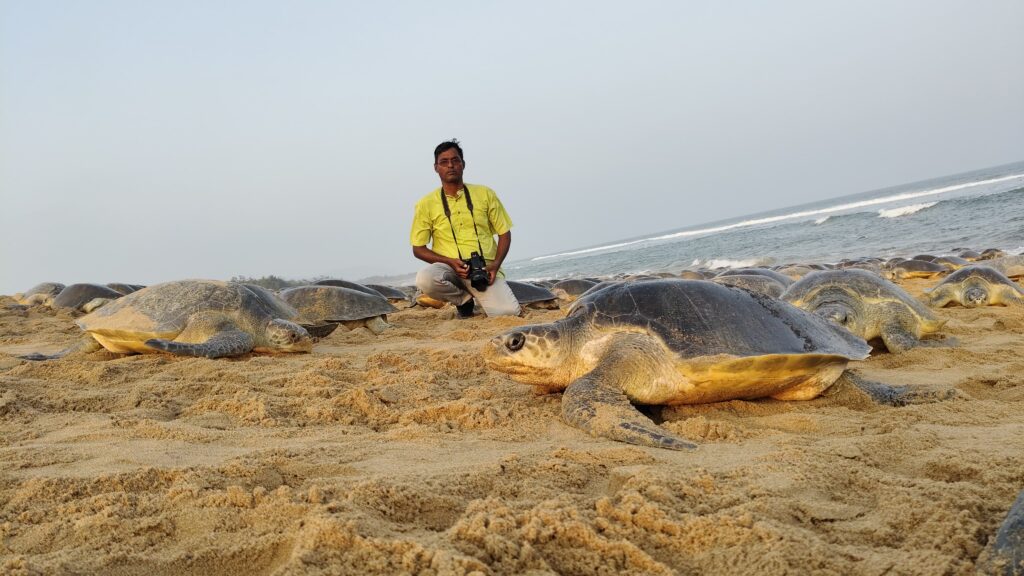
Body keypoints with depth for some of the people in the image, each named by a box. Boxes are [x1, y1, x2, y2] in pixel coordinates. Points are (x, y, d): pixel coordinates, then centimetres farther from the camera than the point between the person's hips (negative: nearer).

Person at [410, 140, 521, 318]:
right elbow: (418, 249, 5)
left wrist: (495, 264, -9)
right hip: (449, 268, 0)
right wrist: (450, 262, -12)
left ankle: (482, 298, 14)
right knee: (425, 279, -35)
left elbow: (505, 233, 10)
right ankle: (465, 299, -1)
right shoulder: (426, 204, 5)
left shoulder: (485, 194, 9)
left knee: (508, 312, -25)